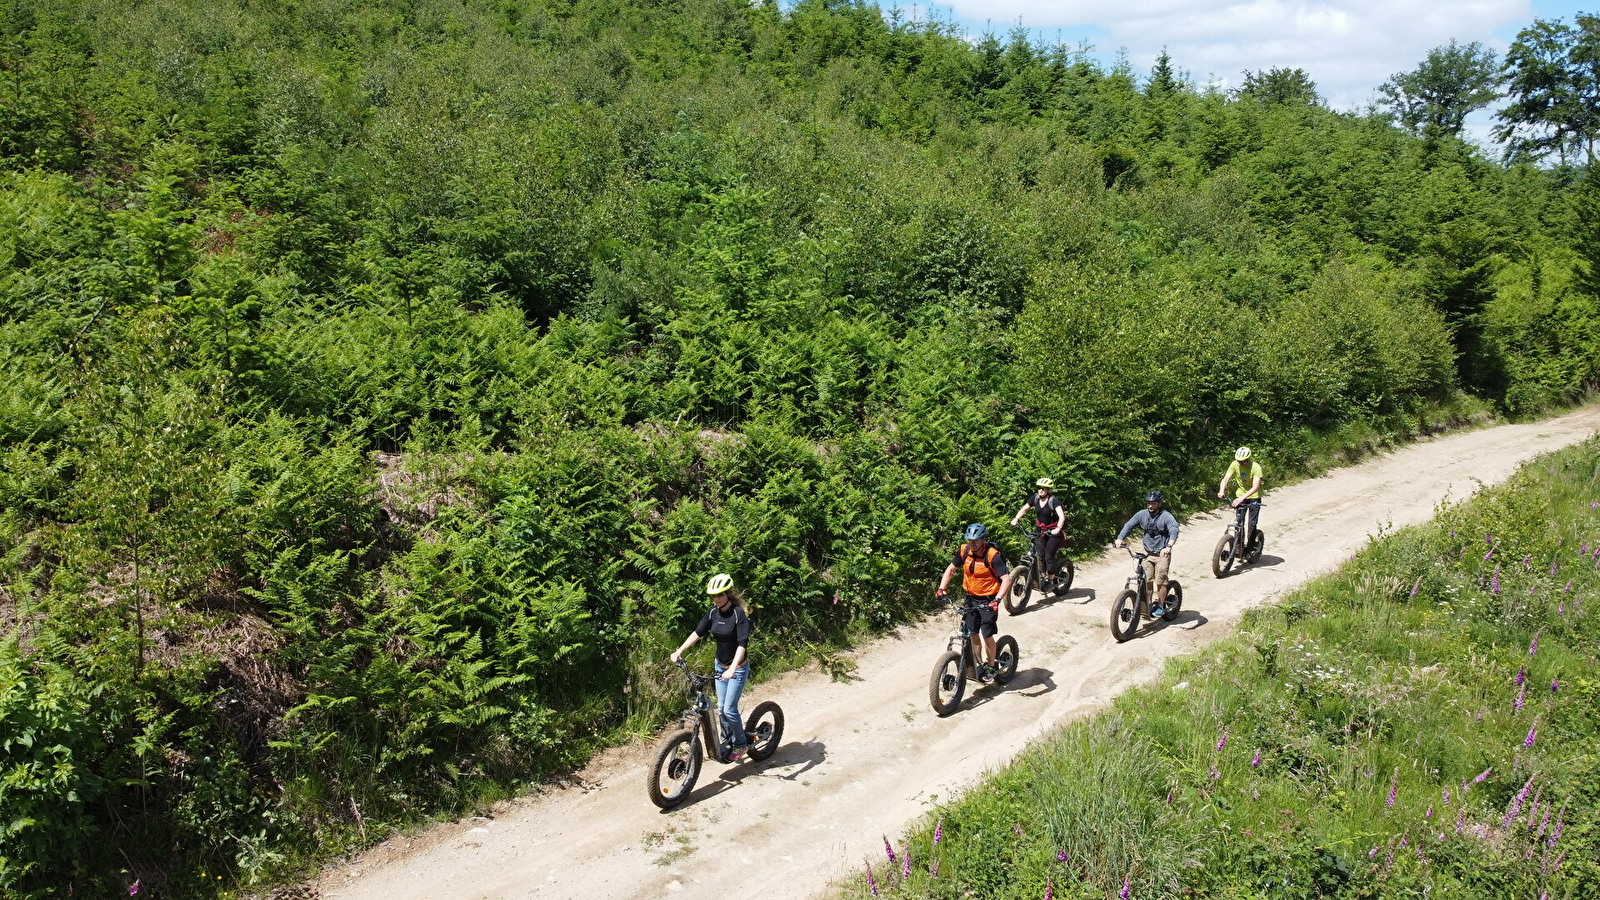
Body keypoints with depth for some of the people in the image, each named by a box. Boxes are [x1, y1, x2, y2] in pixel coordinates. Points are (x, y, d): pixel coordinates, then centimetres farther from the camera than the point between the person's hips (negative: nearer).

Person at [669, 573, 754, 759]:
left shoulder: (738, 614, -21)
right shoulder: (713, 613, -3)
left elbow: (742, 644, -29)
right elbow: (698, 632, -4)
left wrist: (733, 668, -41)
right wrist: (679, 651, -15)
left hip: (738, 668, -6)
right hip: (720, 665, 6)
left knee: (729, 709, -7)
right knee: (721, 707, 11)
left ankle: (741, 743, 14)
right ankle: (726, 741, 29)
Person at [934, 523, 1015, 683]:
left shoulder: (993, 555, -23)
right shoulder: (964, 551, -7)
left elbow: (1006, 579, -27)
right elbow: (950, 569, 6)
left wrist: (997, 599, -38)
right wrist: (941, 589, -6)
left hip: (988, 600, -5)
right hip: (971, 598, 5)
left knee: (987, 635, -7)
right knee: (973, 633, 7)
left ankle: (991, 667, 13)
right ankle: (980, 664, 25)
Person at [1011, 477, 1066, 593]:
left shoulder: (1053, 501, -19)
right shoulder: (1035, 498, -4)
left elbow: (1062, 516, -31)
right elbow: (1024, 509, 5)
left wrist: (1058, 528, -47)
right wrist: (1016, 519, -12)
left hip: (1053, 532, -4)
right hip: (1040, 531, 4)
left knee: (1049, 556, -12)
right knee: (1040, 554, -10)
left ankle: (1051, 580, 5)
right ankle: (1043, 577, 5)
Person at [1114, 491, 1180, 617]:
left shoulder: (1166, 516, -13)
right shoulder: (1142, 514, 0)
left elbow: (1174, 530, -28)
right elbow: (1129, 525, -2)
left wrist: (1169, 546, -44)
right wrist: (1120, 538, -20)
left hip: (1162, 554, -4)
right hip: (1148, 553, 4)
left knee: (1160, 581, -3)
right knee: (1146, 581, 1)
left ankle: (1161, 606, 13)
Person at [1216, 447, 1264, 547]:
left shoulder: (1256, 467, -25)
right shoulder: (1235, 464, -13)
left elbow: (1256, 487, -33)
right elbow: (1225, 479, -19)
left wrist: (1242, 498, -45)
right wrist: (1221, 491, -40)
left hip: (1254, 497, -3)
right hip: (1240, 496, 3)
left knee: (1252, 524, -6)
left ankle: (1250, 546, 9)